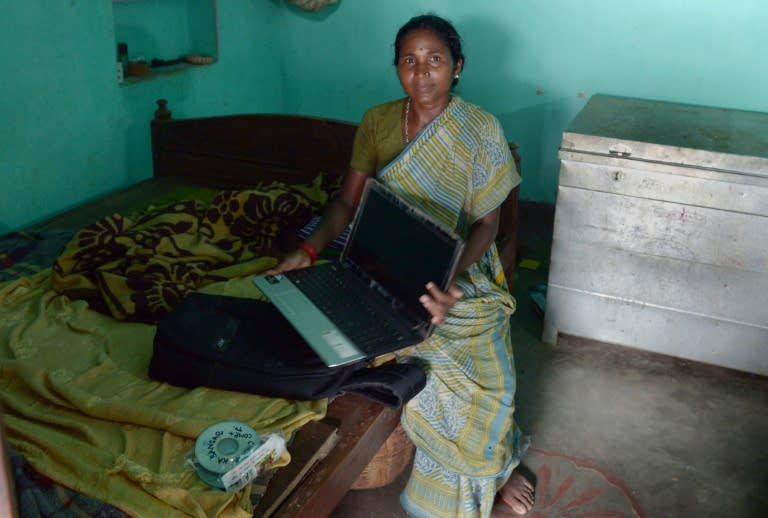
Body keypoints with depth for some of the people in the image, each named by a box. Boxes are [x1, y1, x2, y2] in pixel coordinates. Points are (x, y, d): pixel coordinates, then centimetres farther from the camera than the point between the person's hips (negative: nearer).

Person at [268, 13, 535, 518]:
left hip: (459, 270, -2)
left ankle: (489, 465, 10)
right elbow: (348, 201, 5)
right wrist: (309, 249, -14)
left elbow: (487, 222, -9)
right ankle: (493, 466, 4)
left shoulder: (480, 130, -6)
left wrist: (454, 282, -28)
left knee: (481, 365, -22)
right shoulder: (376, 122, 3)